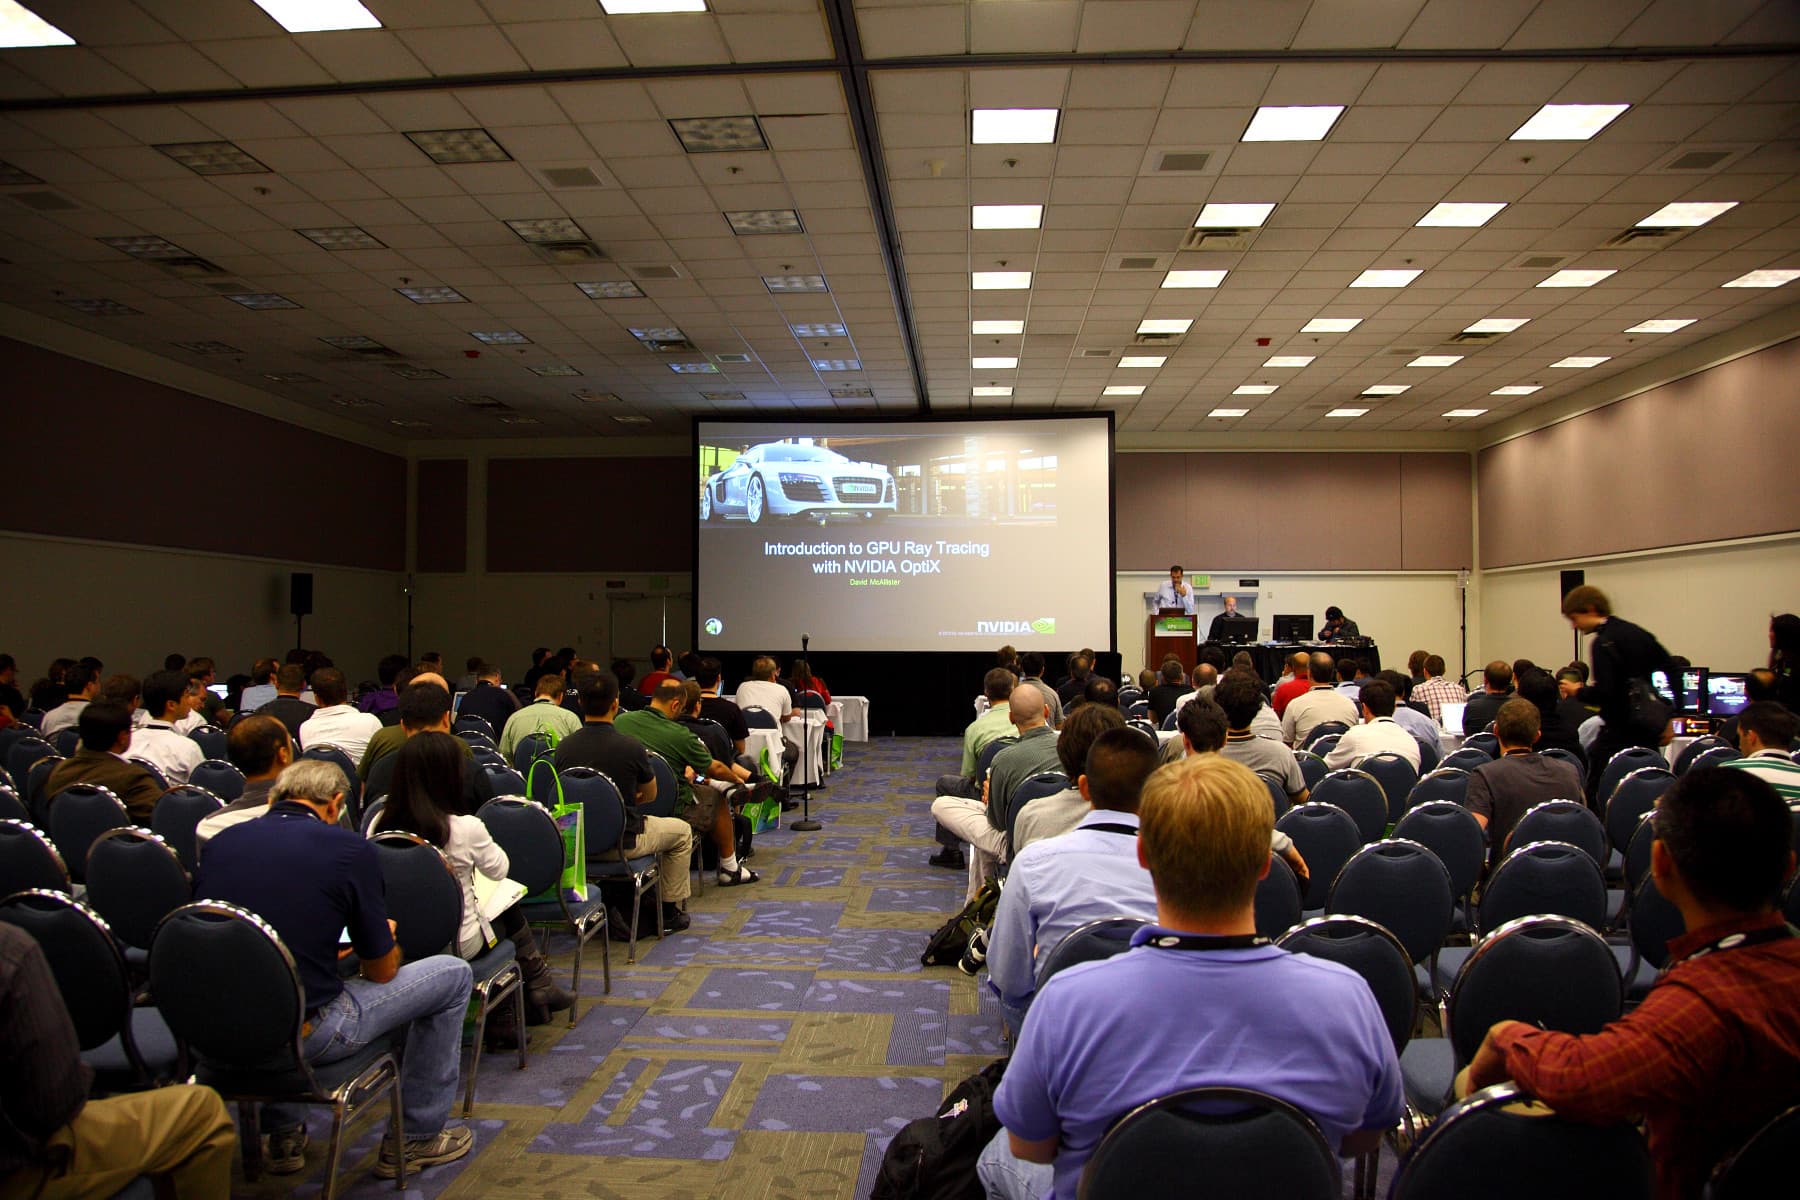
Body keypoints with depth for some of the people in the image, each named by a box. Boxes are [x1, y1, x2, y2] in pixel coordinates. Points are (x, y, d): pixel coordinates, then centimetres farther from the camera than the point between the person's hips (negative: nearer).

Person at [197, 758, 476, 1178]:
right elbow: (383, 971, -2)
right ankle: (415, 1138, 22)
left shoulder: (220, 842, 3)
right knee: (452, 974, 12)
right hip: (305, 1035, -5)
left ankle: (284, 1135, 37)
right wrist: (386, 937, 21)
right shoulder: (350, 849, -10)